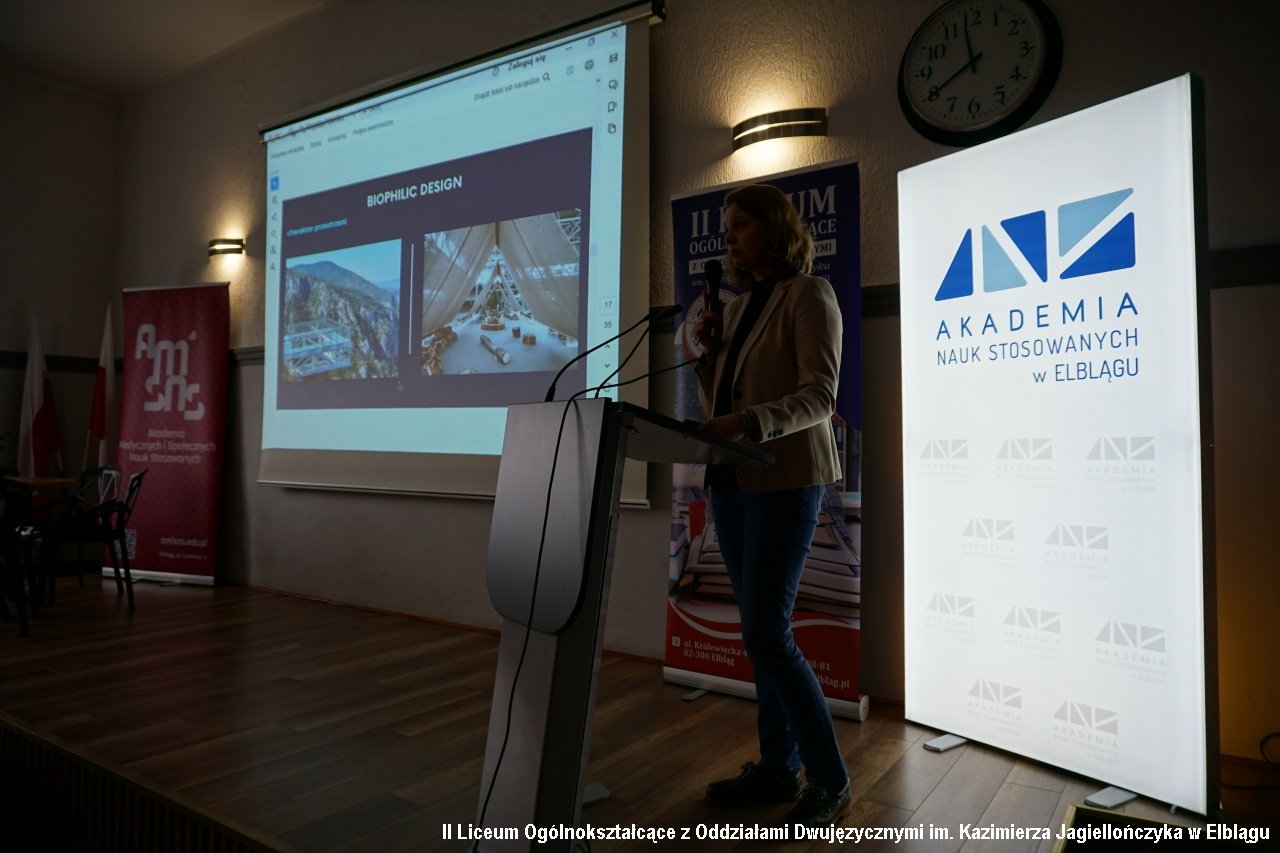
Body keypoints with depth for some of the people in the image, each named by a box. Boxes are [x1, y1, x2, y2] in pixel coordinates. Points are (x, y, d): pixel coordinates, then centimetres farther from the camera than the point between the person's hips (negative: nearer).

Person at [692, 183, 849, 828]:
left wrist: (750, 423, -29)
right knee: (761, 633, 11)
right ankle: (778, 768, 24)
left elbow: (821, 395, -15)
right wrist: (706, 352, 3)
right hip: (732, 480, 7)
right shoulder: (738, 306, 18)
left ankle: (829, 778, 10)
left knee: (766, 635, -8)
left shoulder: (808, 295, -4)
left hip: (784, 478, -7)